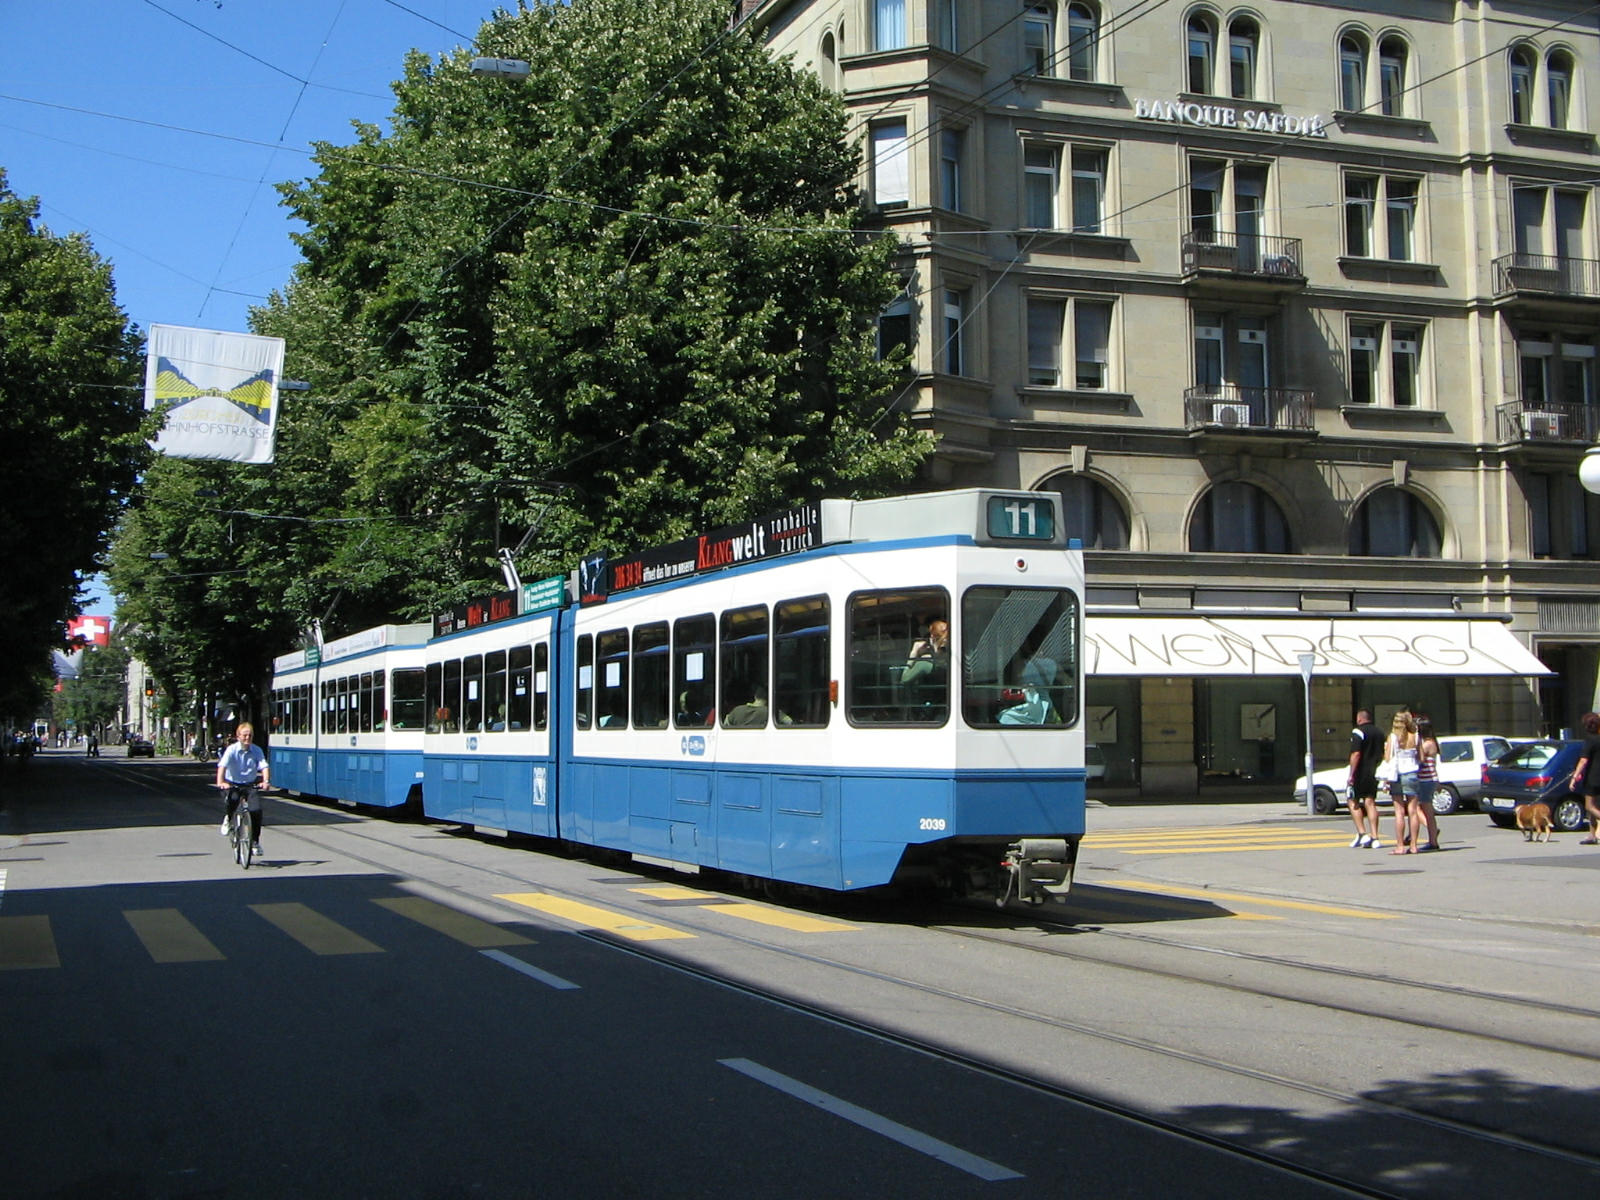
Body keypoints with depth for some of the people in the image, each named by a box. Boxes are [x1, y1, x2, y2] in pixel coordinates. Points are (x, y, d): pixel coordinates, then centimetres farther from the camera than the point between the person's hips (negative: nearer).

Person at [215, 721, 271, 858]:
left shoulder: (257, 750, -3)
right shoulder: (232, 749, -9)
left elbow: (264, 766, -14)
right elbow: (222, 765, -22)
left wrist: (266, 781, -33)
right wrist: (220, 782, -39)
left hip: (250, 785, 2)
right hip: (233, 784, -2)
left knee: (256, 810, -16)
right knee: (233, 800, -35)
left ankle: (255, 842, 2)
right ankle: (229, 819, 1)